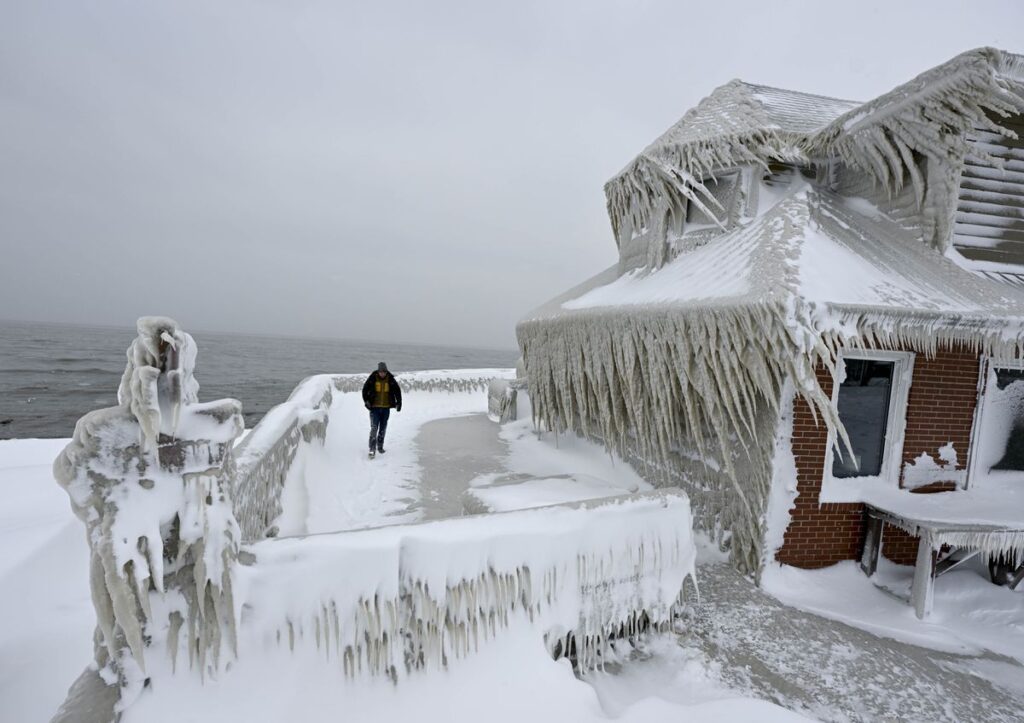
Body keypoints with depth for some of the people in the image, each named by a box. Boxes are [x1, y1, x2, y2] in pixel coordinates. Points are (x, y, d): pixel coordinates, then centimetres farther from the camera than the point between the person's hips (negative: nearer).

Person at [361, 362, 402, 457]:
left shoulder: (390, 380, -3)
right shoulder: (372, 379, -8)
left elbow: (397, 391, 5)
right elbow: (365, 390, 0)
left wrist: (398, 403, 0)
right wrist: (366, 401, -8)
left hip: (386, 408, 3)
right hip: (375, 407, -2)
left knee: (383, 428, 12)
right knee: (374, 428, -11)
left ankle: (380, 446, 27)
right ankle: (372, 449, -10)